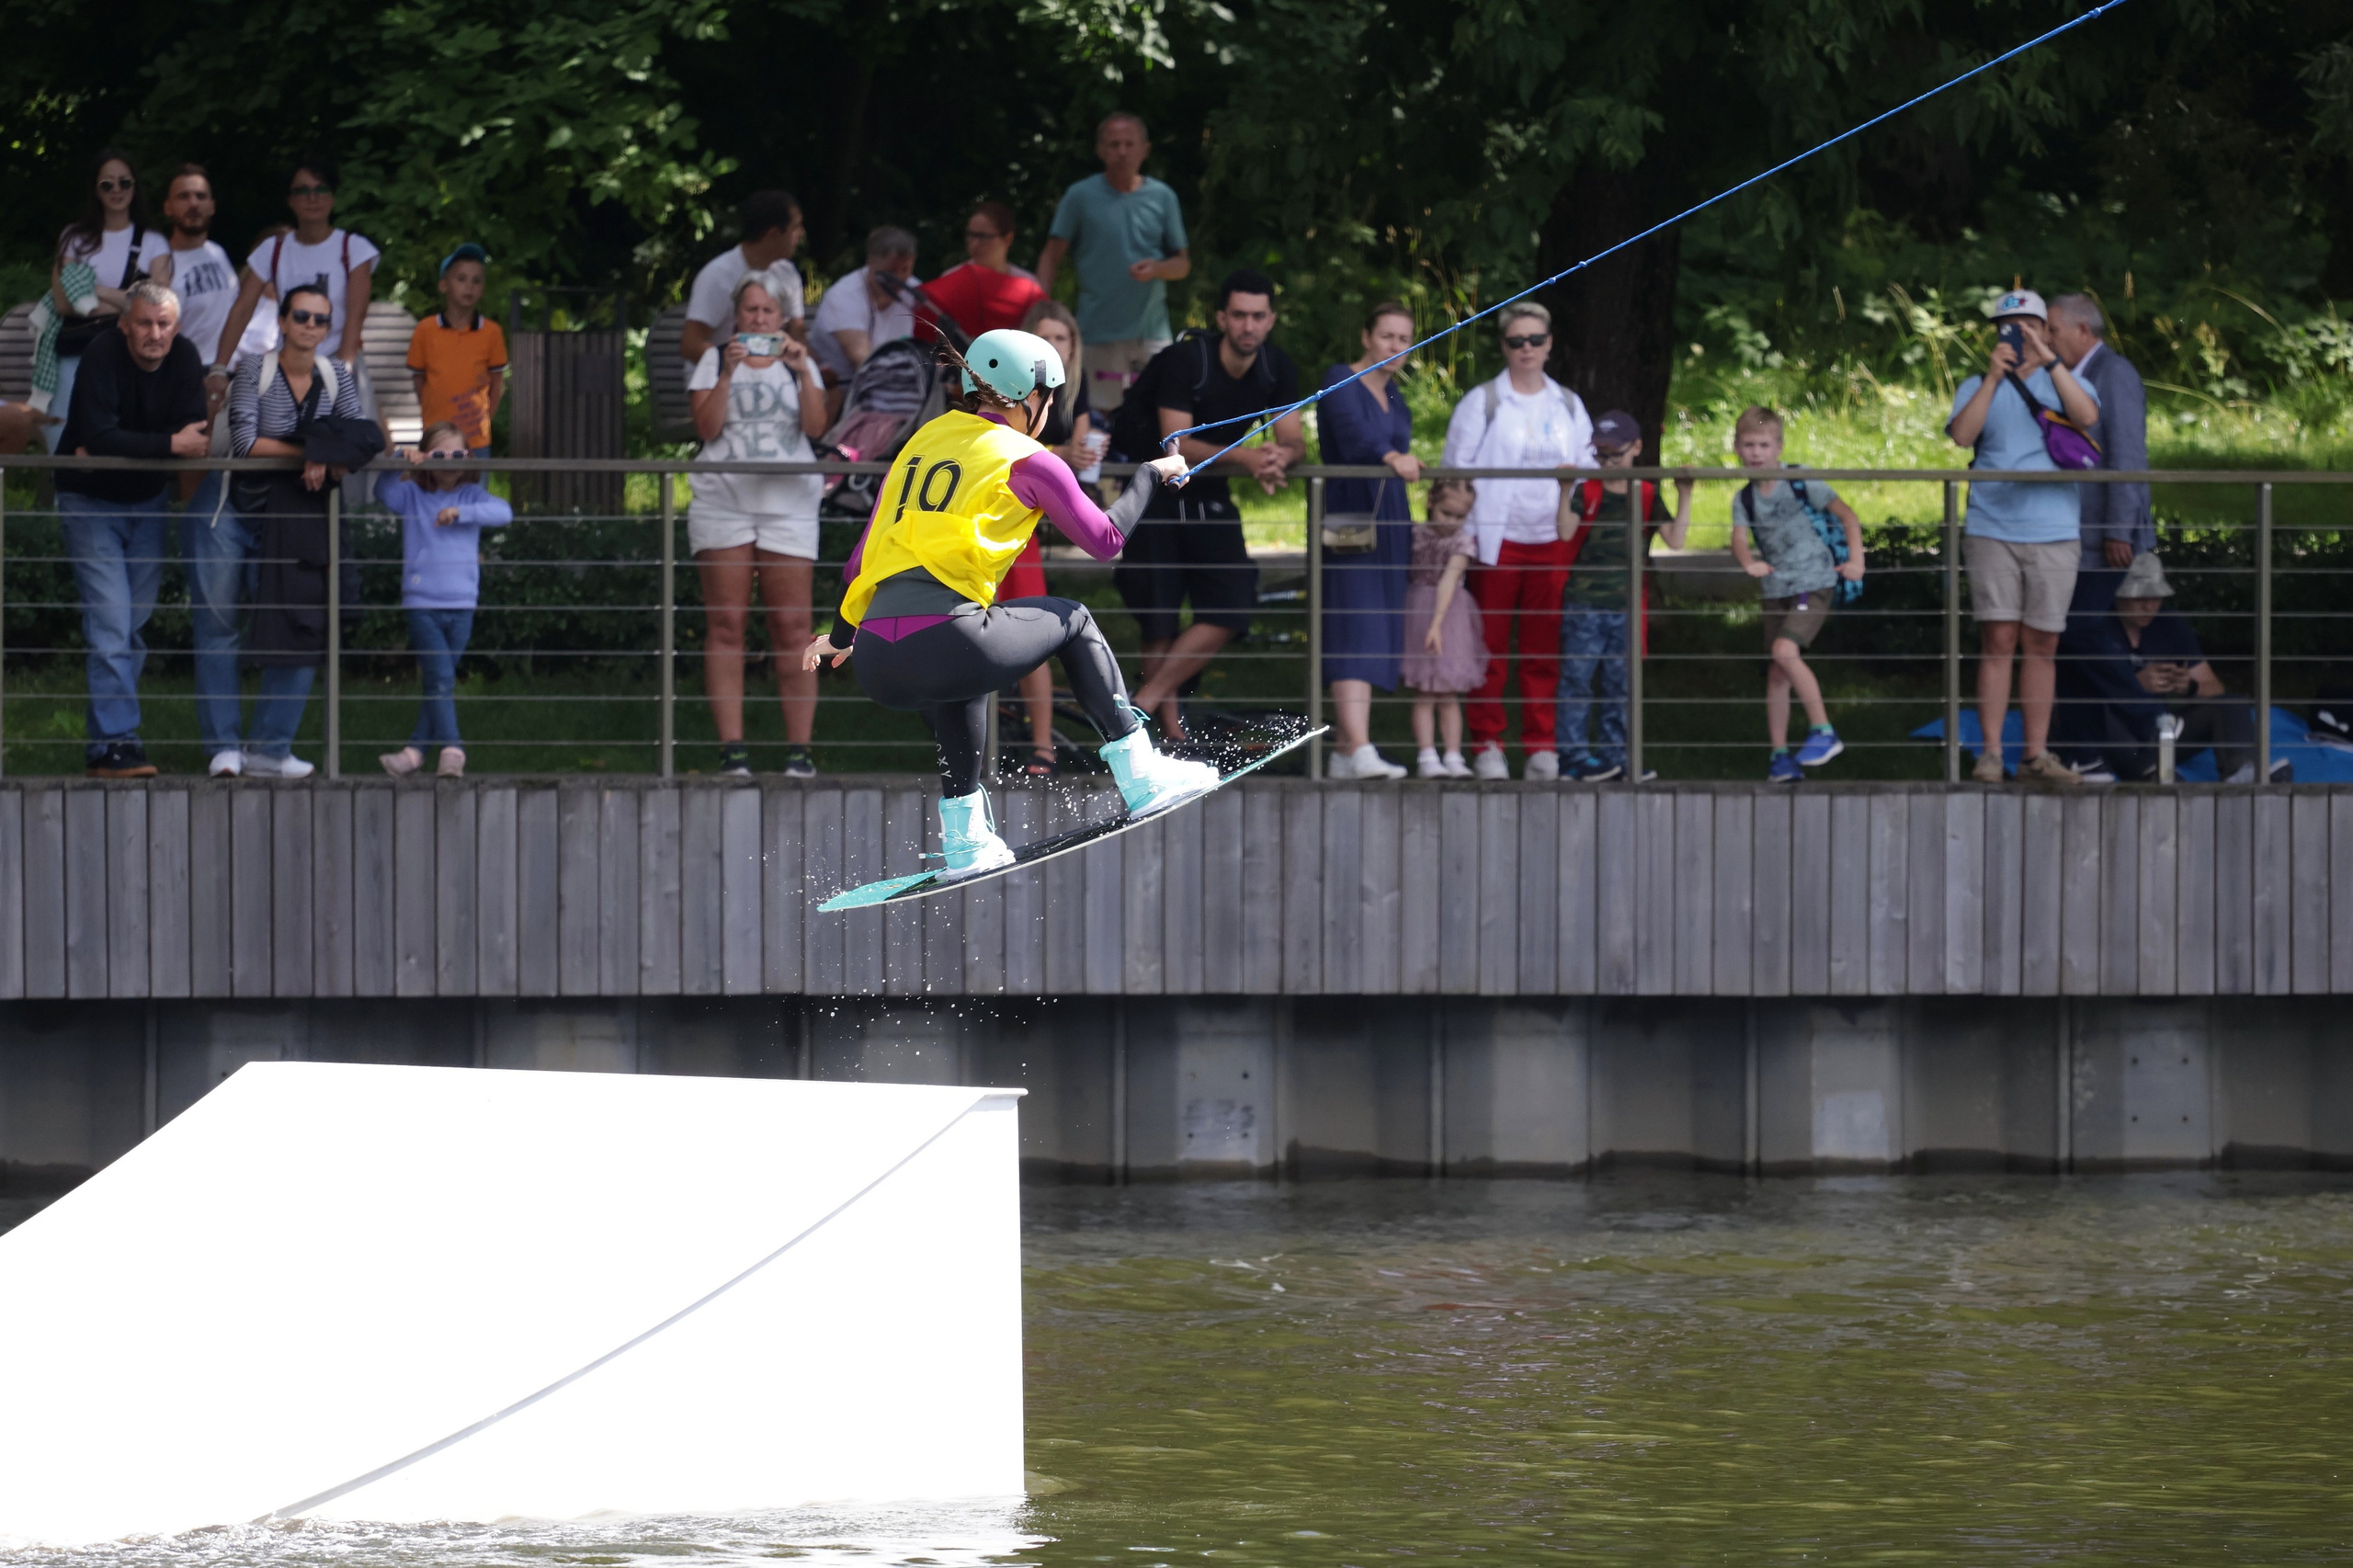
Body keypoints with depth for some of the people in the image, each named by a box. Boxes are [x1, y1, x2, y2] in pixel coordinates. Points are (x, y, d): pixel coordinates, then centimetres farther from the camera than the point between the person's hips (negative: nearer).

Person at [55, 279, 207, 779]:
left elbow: (194, 434, -16)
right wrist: (171, 445, -29)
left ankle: (103, 736, 13)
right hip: (91, 501, -5)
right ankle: (115, 742, -16)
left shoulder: (185, 358, -7)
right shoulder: (102, 358, -21)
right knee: (110, 621, -13)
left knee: (134, 624, 6)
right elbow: (99, 437, -30)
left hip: (147, 501, 5)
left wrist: (116, 451, -24)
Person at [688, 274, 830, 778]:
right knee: (726, 625, -6)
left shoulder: (798, 363, 14)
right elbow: (706, 428, -2)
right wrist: (727, 374, -13)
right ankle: (732, 746, -7)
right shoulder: (715, 360, 11)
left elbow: (815, 426, 0)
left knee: (792, 626, -5)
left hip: (789, 505, 0)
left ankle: (799, 749, -5)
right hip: (723, 504, 0)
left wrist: (803, 373, -13)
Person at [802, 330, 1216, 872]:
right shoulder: (1028, 461, 6)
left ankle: (964, 839, 32)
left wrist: (841, 634, 40)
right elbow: (1106, 540, 16)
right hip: (945, 650, -5)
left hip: (877, 666, 5)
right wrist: (1152, 476, 32)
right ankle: (1140, 776, 20)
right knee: (1073, 620, 22)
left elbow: (863, 559, 26)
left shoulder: (922, 441, 22)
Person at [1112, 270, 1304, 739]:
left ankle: (1146, 701, -4)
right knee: (1160, 620, -7)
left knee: (1232, 610, -9)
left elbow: (1294, 440, -7)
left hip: (1208, 491, 5)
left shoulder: (1277, 368, -4)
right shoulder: (1185, 361, -22)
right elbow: (1175, 444, -29)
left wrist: (1280, 457, -33)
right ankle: (1170, 725, 4)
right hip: (1150, 485, -5)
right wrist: (1244, 458, -44)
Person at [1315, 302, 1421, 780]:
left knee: (1378, 637, 4)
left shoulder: (1394, 397, 17)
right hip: (1347, 520, -8)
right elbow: (1354, 434, -26)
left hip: (1388, 525, 8)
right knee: (1356, 631, -18)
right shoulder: (1340, 383, -7)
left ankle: (1342, 753, 7)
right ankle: (1361, 751, -29)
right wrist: (1392, 457, -45)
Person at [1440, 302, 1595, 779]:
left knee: (1545, 649, 1)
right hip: (1497, 539, -3)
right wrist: (1465, 537, -7)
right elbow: (1457, 469, 1)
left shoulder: (1569, 406, 16)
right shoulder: (1482, 402, 5)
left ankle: (1542, 748, 6)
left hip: (1552, 540, 3)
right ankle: (1486, 745, 2)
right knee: (1490, 647, -3)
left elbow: (1587, 468, 19)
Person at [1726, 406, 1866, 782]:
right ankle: (1779, 753, 13)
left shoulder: (1801, 484, -7)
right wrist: (1748, 561, -34)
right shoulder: (1744, 499, 5)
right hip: (1776, 591, 6)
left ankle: (1823, 731, -16)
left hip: (1815, 583, -6)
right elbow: (1739, 540, -10)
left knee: (1785, 651, -24)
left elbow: (1847, 516, -4)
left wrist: (1855, 559, -18)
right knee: (1776, 672, 5)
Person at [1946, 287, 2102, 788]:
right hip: (1992, 531, -1)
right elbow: (1961, 435, -7)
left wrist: (2049, 361, -16)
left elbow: (2087, 416, -11)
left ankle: (2036, 754, 8)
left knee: (2041, 645, 3)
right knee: (1998, 640, -7)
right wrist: (1994, 376, -13)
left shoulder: (2064, 382, 11)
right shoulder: (1978, 387, 11)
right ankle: (1990, 752, -6)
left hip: (2053, 534, 1)